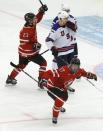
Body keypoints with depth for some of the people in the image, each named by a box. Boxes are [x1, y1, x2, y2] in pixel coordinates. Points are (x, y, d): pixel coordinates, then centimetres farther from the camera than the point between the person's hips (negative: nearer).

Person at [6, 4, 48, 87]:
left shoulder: (32, 24, -5)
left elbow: (38, 18, 11)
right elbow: (24, 44, -28)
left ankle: (10, 78, 37)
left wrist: (42, 10, -4)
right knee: (43, 63, -4)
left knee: (21, 65, 26)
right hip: (28, 52, -10)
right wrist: (34, 45, -36)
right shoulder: (26, 31, -30)